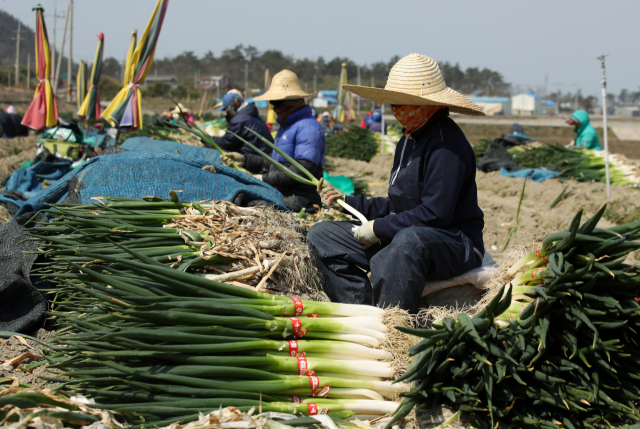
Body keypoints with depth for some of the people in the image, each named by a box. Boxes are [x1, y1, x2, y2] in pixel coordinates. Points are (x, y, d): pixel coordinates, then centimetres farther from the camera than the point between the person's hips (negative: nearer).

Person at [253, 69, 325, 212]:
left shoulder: (308, 127, -10)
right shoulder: (285, 126, 24)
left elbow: (303, 170, -20)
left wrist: (265, 179, -15)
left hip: (299, 200, -10)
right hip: (281, 195, 10)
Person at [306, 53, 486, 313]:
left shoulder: (447, 145, -16)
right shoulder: (409, 141, 15)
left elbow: (435, 213, -23)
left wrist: (379, 228, -17)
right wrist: (347, 202, 14)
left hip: (454, 243, -10)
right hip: (403, 236, 10)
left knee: (408, 239, -44)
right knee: (321, 235, 3)